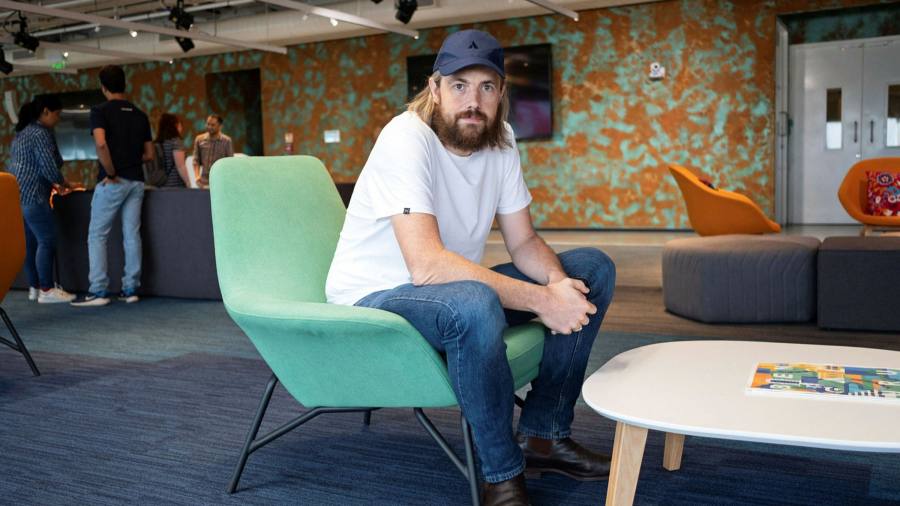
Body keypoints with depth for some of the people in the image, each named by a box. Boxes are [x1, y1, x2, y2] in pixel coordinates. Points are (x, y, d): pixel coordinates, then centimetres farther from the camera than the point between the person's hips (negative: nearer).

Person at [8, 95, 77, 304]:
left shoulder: (23, 132, 19)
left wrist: (50, 184, 22)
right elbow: (49, 167, -17)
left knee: (30, 243, 13)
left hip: (17, 195, 10)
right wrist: (62, 183, 2)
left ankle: (34, 287, 18)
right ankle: (47, 290, -5)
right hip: (32, 196, -10)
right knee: (46, 241, -6)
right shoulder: (41, 133, -12)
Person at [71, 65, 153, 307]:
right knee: (132, 235, 6)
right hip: (136, 181, 5)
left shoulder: (100, 111, -5)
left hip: (112, 181, -5)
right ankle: (130, 289, 8)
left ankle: (98, 291, -1)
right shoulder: (140, 115, 11)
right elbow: (149, 154, 12)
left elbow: (101, 143, -22)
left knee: (97, 235, 3)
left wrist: (111, 173, -14)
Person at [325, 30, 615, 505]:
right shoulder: (407, 138, -24)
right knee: (474, 305, -40)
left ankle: (543, 434, 6)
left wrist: (557, 281, -20)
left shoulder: (499, 140, -1)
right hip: (376, 297, -8)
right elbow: (427, 265, -35)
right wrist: (541, 299, -33)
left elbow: (523, 243, 3)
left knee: (592, 269, 2)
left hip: (452, 288, 8)